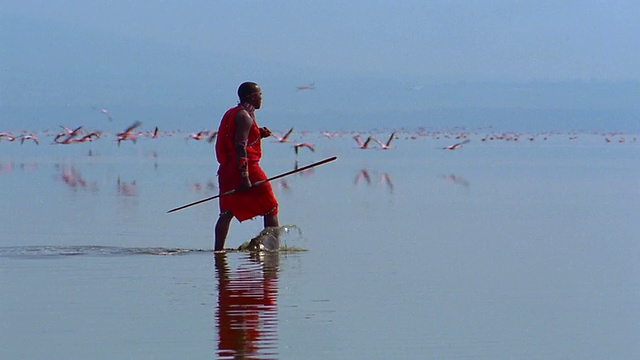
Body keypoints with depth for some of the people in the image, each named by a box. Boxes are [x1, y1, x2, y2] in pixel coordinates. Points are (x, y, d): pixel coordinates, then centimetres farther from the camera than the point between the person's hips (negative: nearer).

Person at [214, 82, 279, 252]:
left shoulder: (232, 113, 19)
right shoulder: (244, 116, -11)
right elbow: (241, 146, -19)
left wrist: (259, 135, 12)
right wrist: (245, 177, -23)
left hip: (227, 169, 9)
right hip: (246, 167, -9)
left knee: (227, 212, 8)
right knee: (271, 209, 2)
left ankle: (218, 249, 1)